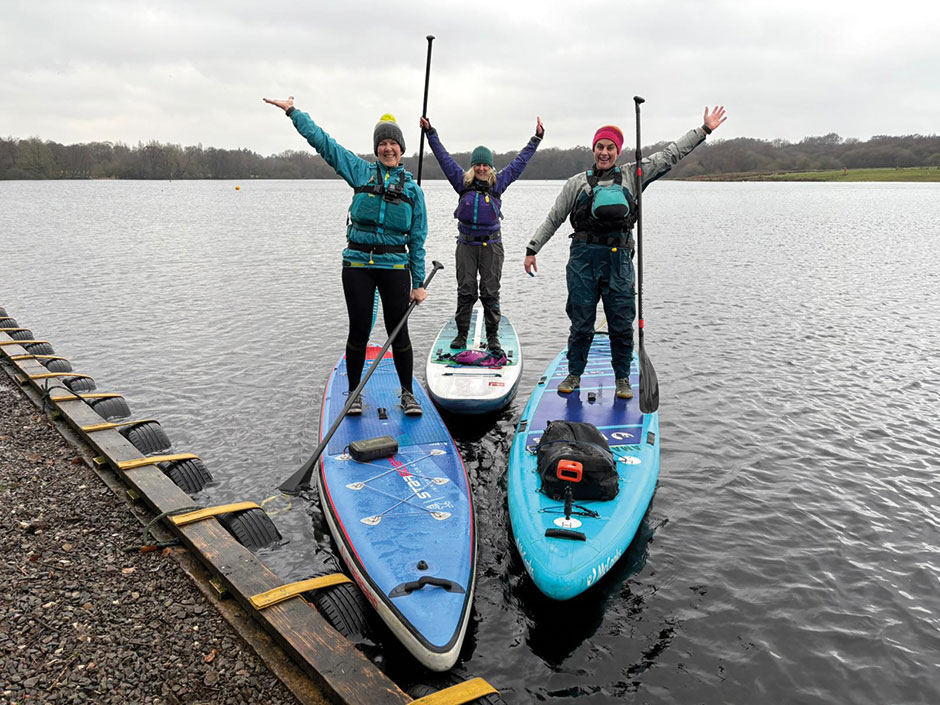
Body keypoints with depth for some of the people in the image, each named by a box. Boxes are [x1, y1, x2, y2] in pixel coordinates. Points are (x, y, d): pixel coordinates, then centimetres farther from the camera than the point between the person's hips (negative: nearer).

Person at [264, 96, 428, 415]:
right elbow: (323, 141, 8)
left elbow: (418, 239, 5)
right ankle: (354, 394, 21)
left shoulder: (412, 189, 6)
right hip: (357, 264, 0)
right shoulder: (361, 172, 7)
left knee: (398, 333, 3)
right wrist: (292, 111, 6)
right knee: (359, 331, 4)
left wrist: (419, 283, 2)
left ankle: (408, 394, 19)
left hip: (395, 267, 0)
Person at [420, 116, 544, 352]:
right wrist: (430, 133, 9)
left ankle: (492, 337, 9)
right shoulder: (462, 181, 7)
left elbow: (520, 161, 12)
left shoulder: (498, 182, 7)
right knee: (465, 291, 2)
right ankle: (461, 334, 12)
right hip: (466, 244, 0)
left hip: (491, 245, 0)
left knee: (490, 292, 2)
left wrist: (536, 138, 14)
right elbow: (444, 157, 10)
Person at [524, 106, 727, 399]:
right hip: (583, 257, 0)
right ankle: (574, 374, 20)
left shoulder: (633, 176, 13)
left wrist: (704, 129, 17)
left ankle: (622, 379, 16)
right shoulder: (577, 183, 12)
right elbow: (553, 219, 14)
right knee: (581, 323, 4)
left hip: (619, 259, 1)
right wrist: (532, 249, 9)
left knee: (622, 324, 2)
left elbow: (671, 154, 16)